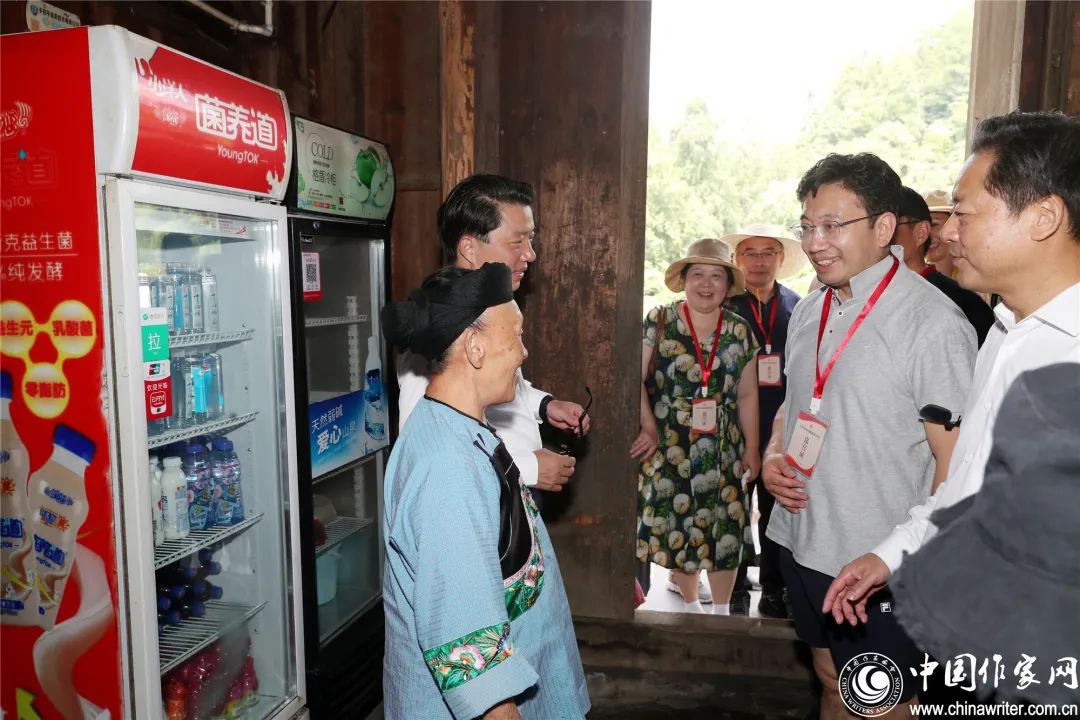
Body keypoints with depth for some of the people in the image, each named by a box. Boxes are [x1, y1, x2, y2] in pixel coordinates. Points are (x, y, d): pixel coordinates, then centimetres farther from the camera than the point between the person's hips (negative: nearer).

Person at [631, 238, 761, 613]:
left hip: (724, 451, 3)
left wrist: (752, 448, 9)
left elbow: (747, 395, 9)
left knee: (726, 530, 6)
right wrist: (647, 426, -19)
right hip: (670, 448, -2)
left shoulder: (740, 332, 5)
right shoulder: (659, 322, -4)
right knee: (679, 524, 5)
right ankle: (690, 604, 26)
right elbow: (636, 379, -9)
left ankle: (721, 608, 25)